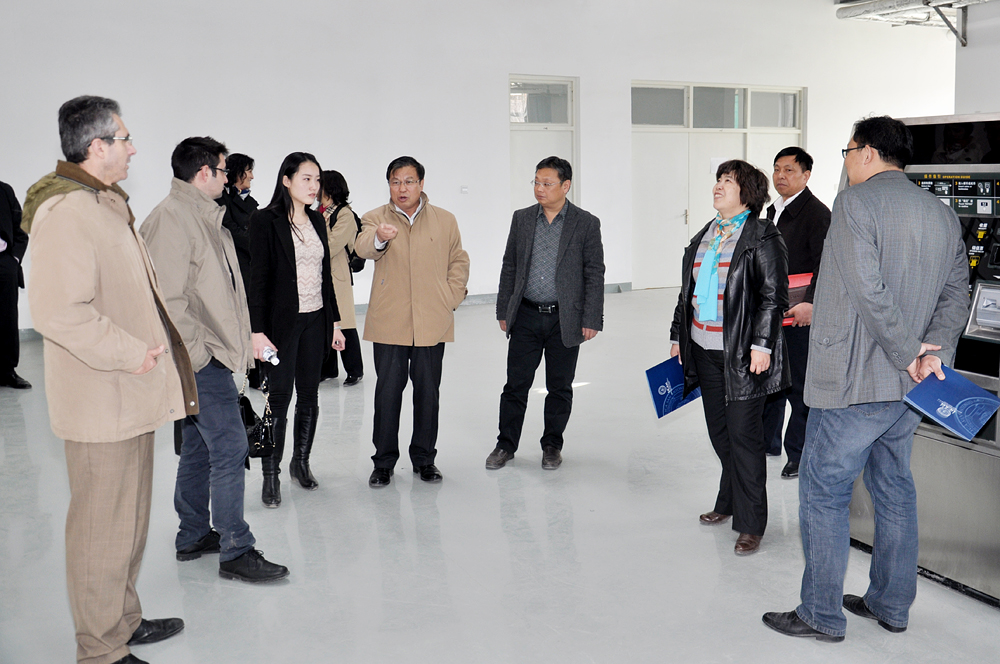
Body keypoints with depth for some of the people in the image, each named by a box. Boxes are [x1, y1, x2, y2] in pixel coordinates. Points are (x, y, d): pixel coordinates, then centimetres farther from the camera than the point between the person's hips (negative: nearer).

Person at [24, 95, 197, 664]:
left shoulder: (107, 204, 16)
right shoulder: (66, 211, -19)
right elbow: (59, 312, -28)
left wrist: (149, 347, 14)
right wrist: (132, 354, -20)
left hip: (131, 394, 10)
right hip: (101, 403, -10)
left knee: (131, 516, 21)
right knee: (104, 527, 2)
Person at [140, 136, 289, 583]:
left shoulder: (206, 217, 17)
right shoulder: (171, 218, -15)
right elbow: (167, 298, -21)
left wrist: (238, 340, 16)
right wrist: (196, 351, -17)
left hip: (212, 354, 11)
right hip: (200, 358, -11)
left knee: (199, 446, 17)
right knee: (229, 447, -8)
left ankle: (193, 536, 29)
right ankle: (235, 551, 0)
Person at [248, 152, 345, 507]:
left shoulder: (317, 220, 11)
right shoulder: (266, 221, -8)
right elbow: (259, 278, -11)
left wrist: (335, 321, 13)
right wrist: (258, 331, -15)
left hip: (316, 320, 6)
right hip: (282, 321, -6)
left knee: (309, 395, 11)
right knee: (280, 397, -3)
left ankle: (301, 462, 26)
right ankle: (271, 474, 8)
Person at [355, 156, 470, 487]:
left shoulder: (445, 220, 8)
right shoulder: (375, 218, 1)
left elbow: (459, 260, 16)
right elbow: (362, 248, -20)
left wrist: (451, 297, 3)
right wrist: (379, 237, -43)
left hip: (432, 323, 2)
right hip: (389, 323, -1)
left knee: (427, 393, 9)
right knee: (387, 393, 1)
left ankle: (424, 458, 24)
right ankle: (384, 462, 15)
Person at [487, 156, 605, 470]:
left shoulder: (586, 223, -3)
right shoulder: (522, 219, 6)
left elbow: (595, 275, -3)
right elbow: (509, 268, 10)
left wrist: (591, 320, -7)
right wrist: (504, 311, 7)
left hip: (565, 319, -2)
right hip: (526, 317, 2)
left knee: (559, 387, 9)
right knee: (516, 384, 6)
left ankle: (552, 445, 25)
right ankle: (506, 444, 19)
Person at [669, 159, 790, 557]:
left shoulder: (762, 237, -7)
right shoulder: (702, 237, 15)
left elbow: (774, 295, -11)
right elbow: (687, 291, 21)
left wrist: (762, 345, -18)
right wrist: (678, 336, 20)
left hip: (742, 354, -7)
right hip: (705, 351, 7)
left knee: (743, 435, -3)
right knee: (719, 432, 15)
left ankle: (750, 524, 7)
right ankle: (729, 502, 32)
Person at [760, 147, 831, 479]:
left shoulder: (817, 213, -11)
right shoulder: (774, 210, 15)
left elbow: (825, 265, -17)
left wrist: (810, 303, -27)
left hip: (800, 315, -8)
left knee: (799, 386, 1)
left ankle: (799, 454, 13)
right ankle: (768, 441, 30)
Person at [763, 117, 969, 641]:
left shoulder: (856, 202, -11)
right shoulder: (943, 214, 14)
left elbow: (868, 290, -22)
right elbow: (956, 297, 7)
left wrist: (907, 353, -14)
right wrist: (934, 353, -5)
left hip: (854, 383, -8)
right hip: (909, 388, 8)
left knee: (822, 493, 2)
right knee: (893, 490, 18)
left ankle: (822, 615, 10)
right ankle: (891, 605, 29)